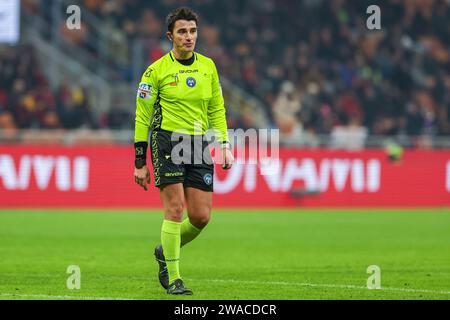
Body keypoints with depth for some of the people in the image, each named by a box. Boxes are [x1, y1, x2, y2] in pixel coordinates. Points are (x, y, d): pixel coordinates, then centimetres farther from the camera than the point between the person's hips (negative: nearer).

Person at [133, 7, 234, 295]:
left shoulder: (208, 66, 10)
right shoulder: (157, 70, -3)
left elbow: (217, 109, 18)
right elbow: (142, 117, 1)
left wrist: (225, 146, 7)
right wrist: (140, 162, -2)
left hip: (200, 145, 4)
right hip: (168, 140, -4)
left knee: (201, 216, -2)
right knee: (175, 209, -12)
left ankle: (166, 252, 26)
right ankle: (173, 279, -2)